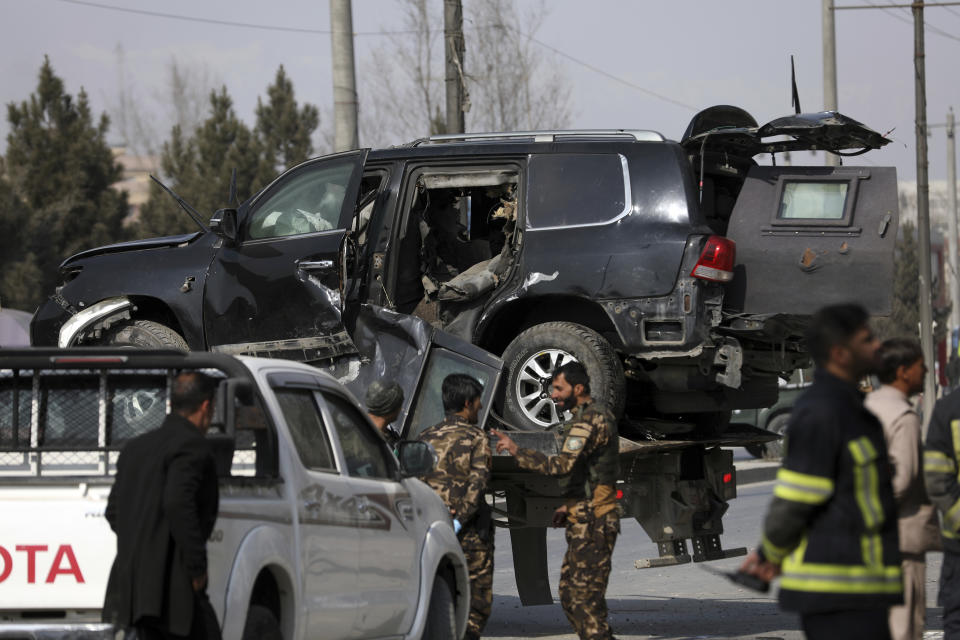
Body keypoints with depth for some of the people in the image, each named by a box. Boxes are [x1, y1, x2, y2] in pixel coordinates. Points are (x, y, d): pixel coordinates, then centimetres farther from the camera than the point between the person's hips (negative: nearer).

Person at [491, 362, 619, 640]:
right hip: (583, 523, 11)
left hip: (591, 523, -11)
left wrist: (516, 450, -28)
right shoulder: (595, 416, 18)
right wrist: (570, 506, 19)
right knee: (570, 596, 13)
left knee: (586, 599, -10)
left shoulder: (590, 420, -16)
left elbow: (563, 465, -30)